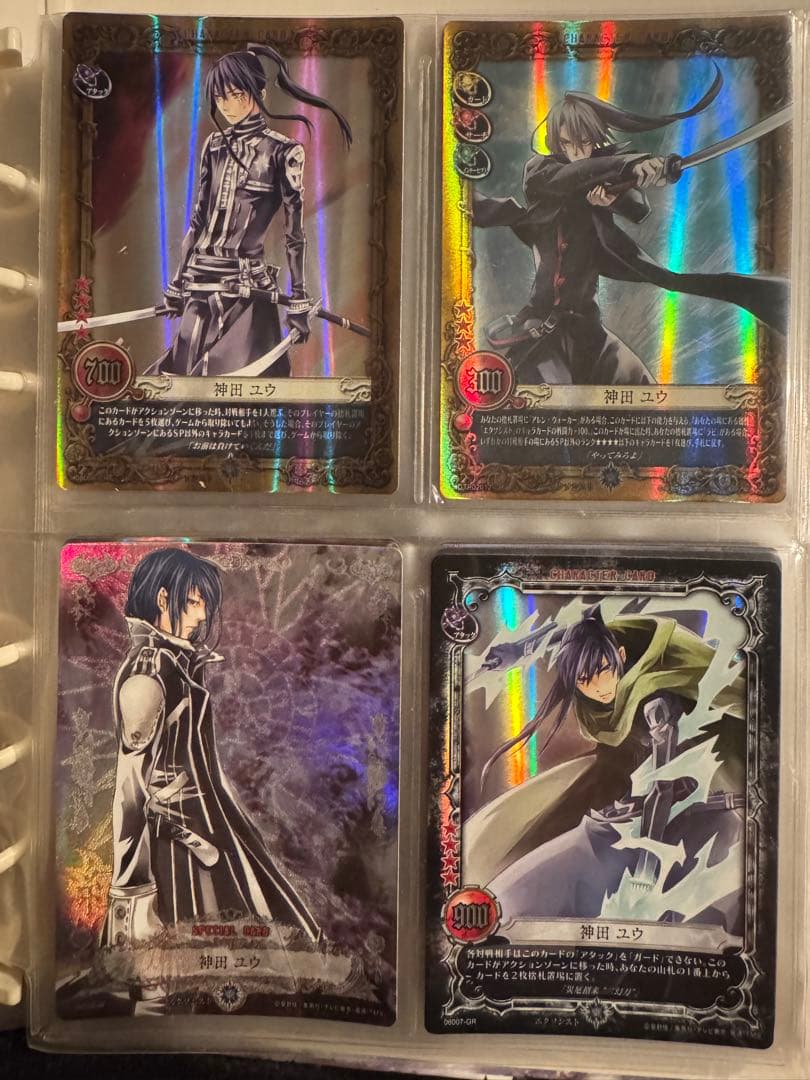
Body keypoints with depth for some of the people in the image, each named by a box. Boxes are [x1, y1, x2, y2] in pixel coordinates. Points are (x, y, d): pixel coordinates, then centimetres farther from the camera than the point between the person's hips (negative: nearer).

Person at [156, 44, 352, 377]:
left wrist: (300, 303, -8)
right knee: (193, 371, 7)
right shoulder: (215, 144, 11)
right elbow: (199, 217, 15)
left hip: (246, 289, -5)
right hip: (199, 287, 6)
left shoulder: (282, 151, -4)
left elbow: (294, 232, -5)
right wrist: (178, 281, 15)